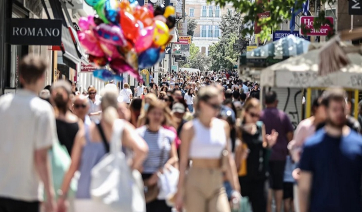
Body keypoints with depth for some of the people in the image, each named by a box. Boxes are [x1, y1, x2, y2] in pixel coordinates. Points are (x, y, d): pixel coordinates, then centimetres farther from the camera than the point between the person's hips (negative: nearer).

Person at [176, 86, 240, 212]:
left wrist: (235, 188, 7)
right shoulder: (190, 128, -3)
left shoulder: (223, 126, 8)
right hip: (195, 183, -3)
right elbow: (183, 161, -3)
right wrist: (180, 191, -5)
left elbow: (228, 159, 11)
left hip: (217, 183, 3)